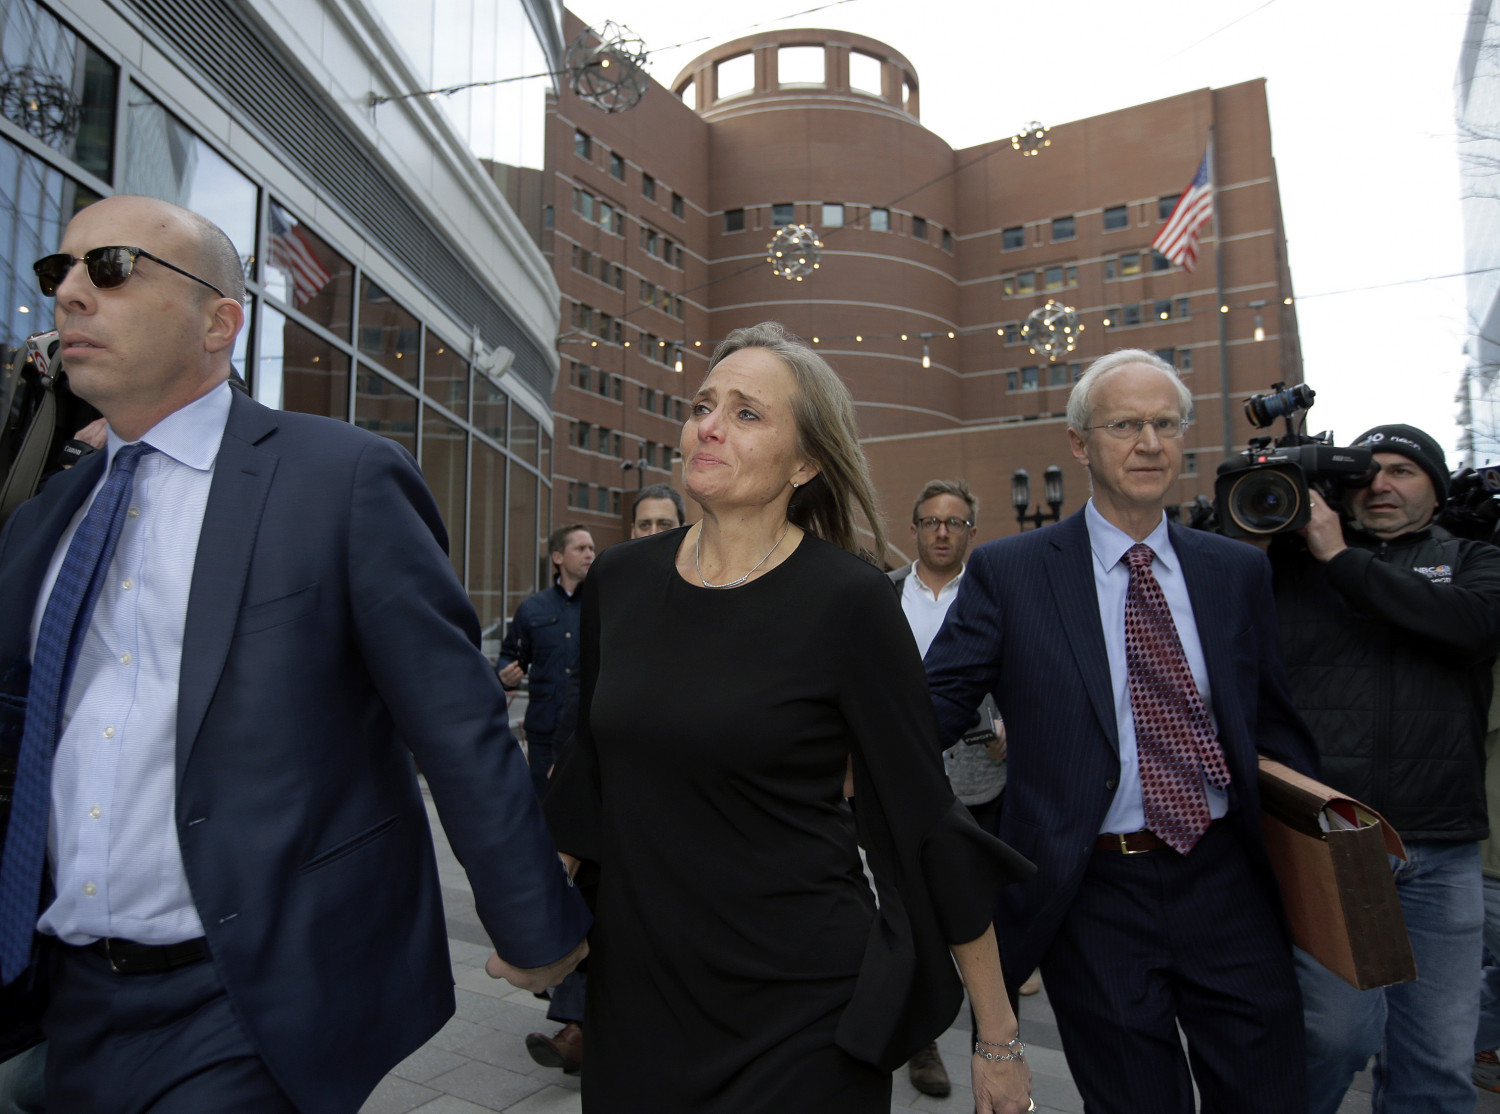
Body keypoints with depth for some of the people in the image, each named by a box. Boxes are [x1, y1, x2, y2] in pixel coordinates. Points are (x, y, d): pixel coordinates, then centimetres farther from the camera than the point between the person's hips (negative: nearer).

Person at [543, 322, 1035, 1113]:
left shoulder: (848, 602, -17)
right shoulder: (618, 581, -2)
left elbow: (925, 818, -11)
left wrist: (999, 1036, -4)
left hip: (801, 1011, -4)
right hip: (632, 985, 5)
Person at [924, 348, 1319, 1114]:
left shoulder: (1239, 571, 6)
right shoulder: (1008, 572, -6)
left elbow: (1272, 720, 12)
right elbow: (934, 707, -11)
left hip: (1226, 880, 3)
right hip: (1091, 896, -3)